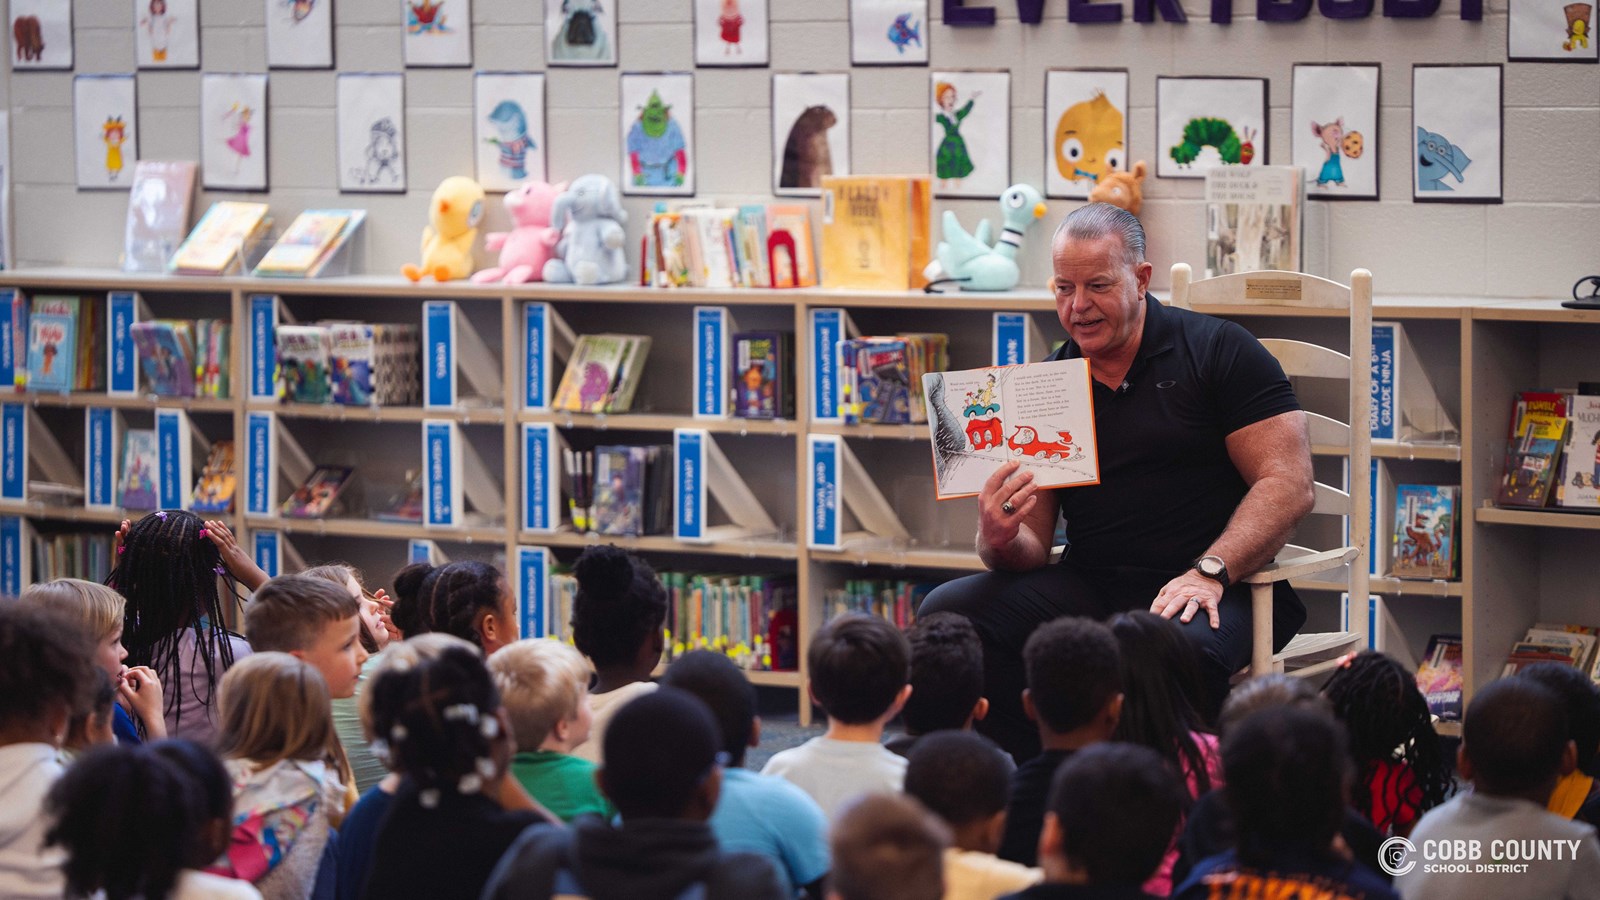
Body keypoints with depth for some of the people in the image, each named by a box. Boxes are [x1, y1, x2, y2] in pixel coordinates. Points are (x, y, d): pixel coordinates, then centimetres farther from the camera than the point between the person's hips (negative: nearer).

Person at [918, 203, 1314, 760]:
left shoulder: (1219, 352, 1)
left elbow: (1288, 483, -7)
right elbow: (1034, 545, 12)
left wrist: (1208, 572, -21)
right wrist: (1001, 540, -14)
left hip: (1216, 588, -5)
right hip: (1089, 585, 5)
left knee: (1181, 649, -40)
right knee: (946, 613, -17)